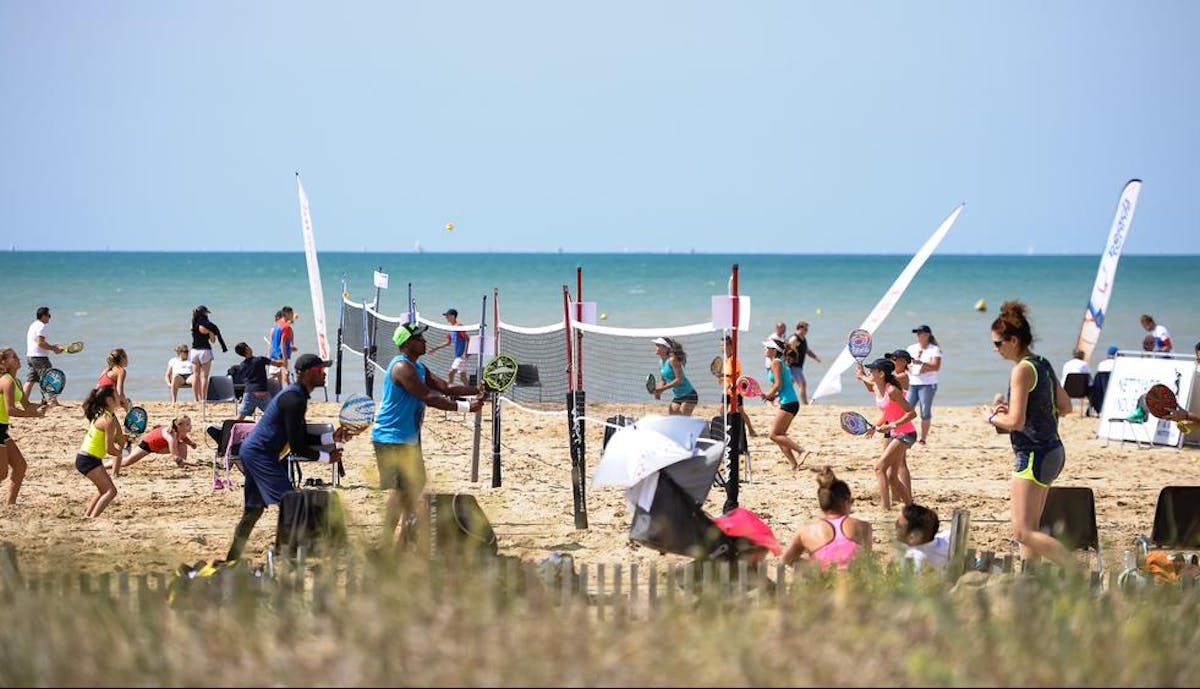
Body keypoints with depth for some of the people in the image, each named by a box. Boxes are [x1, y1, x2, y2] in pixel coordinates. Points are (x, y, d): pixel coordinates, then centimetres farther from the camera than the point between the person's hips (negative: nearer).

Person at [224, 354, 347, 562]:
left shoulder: (295, 395, 16)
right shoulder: (294, 399, -18)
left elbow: (302, 437, 21)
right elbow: (297, 447, -19)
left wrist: (331, 437, 11)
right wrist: (326, 457, -8)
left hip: (252, 452, 11)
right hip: (261, 455, -11)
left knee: (254, 509, 16)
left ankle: (231, 560, 21)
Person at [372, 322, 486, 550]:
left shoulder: (418, 367, 13)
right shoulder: (402, 367, -19)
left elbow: (445, 389, 13)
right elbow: (429, 398, -23)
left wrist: (477, 390, 1)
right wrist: (466, 407, -22)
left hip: (409, 438, 10)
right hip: (391, 439, -10)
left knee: (415, 486, 15)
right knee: (399, 490, -11)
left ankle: (405, 540, 25)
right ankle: (387, 542, -8)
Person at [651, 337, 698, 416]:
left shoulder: (672, 360, -18)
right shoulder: (661, 362, 8)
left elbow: (679, 380, -24)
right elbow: (664, 380, 18)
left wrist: (662, 389, -24)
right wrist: (658, 391, -1)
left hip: (688, 395, -9)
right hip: (677, 397, 9)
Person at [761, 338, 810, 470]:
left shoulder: (775, 363, -9)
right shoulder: (779, 362, 19)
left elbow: (778, 384, -18)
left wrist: (769, 395, -3)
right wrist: (774, 395, 12)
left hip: (788, 403, -10)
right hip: (791, 402, 10)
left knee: (774, 435, -9)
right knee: (779, 436, 11)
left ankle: (802, 451, -16)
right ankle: (793, 464, 7)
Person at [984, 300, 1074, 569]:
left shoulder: (1022, 370, -16)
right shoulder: (1043, 365, 11)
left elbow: (1016, 421, -22)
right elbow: (1065, 407, 21)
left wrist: (993, 417, -2)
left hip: (1034, 454, -10)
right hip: (1052, 450, 10)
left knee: (1023, 532, -9)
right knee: (1029, 528, 13)